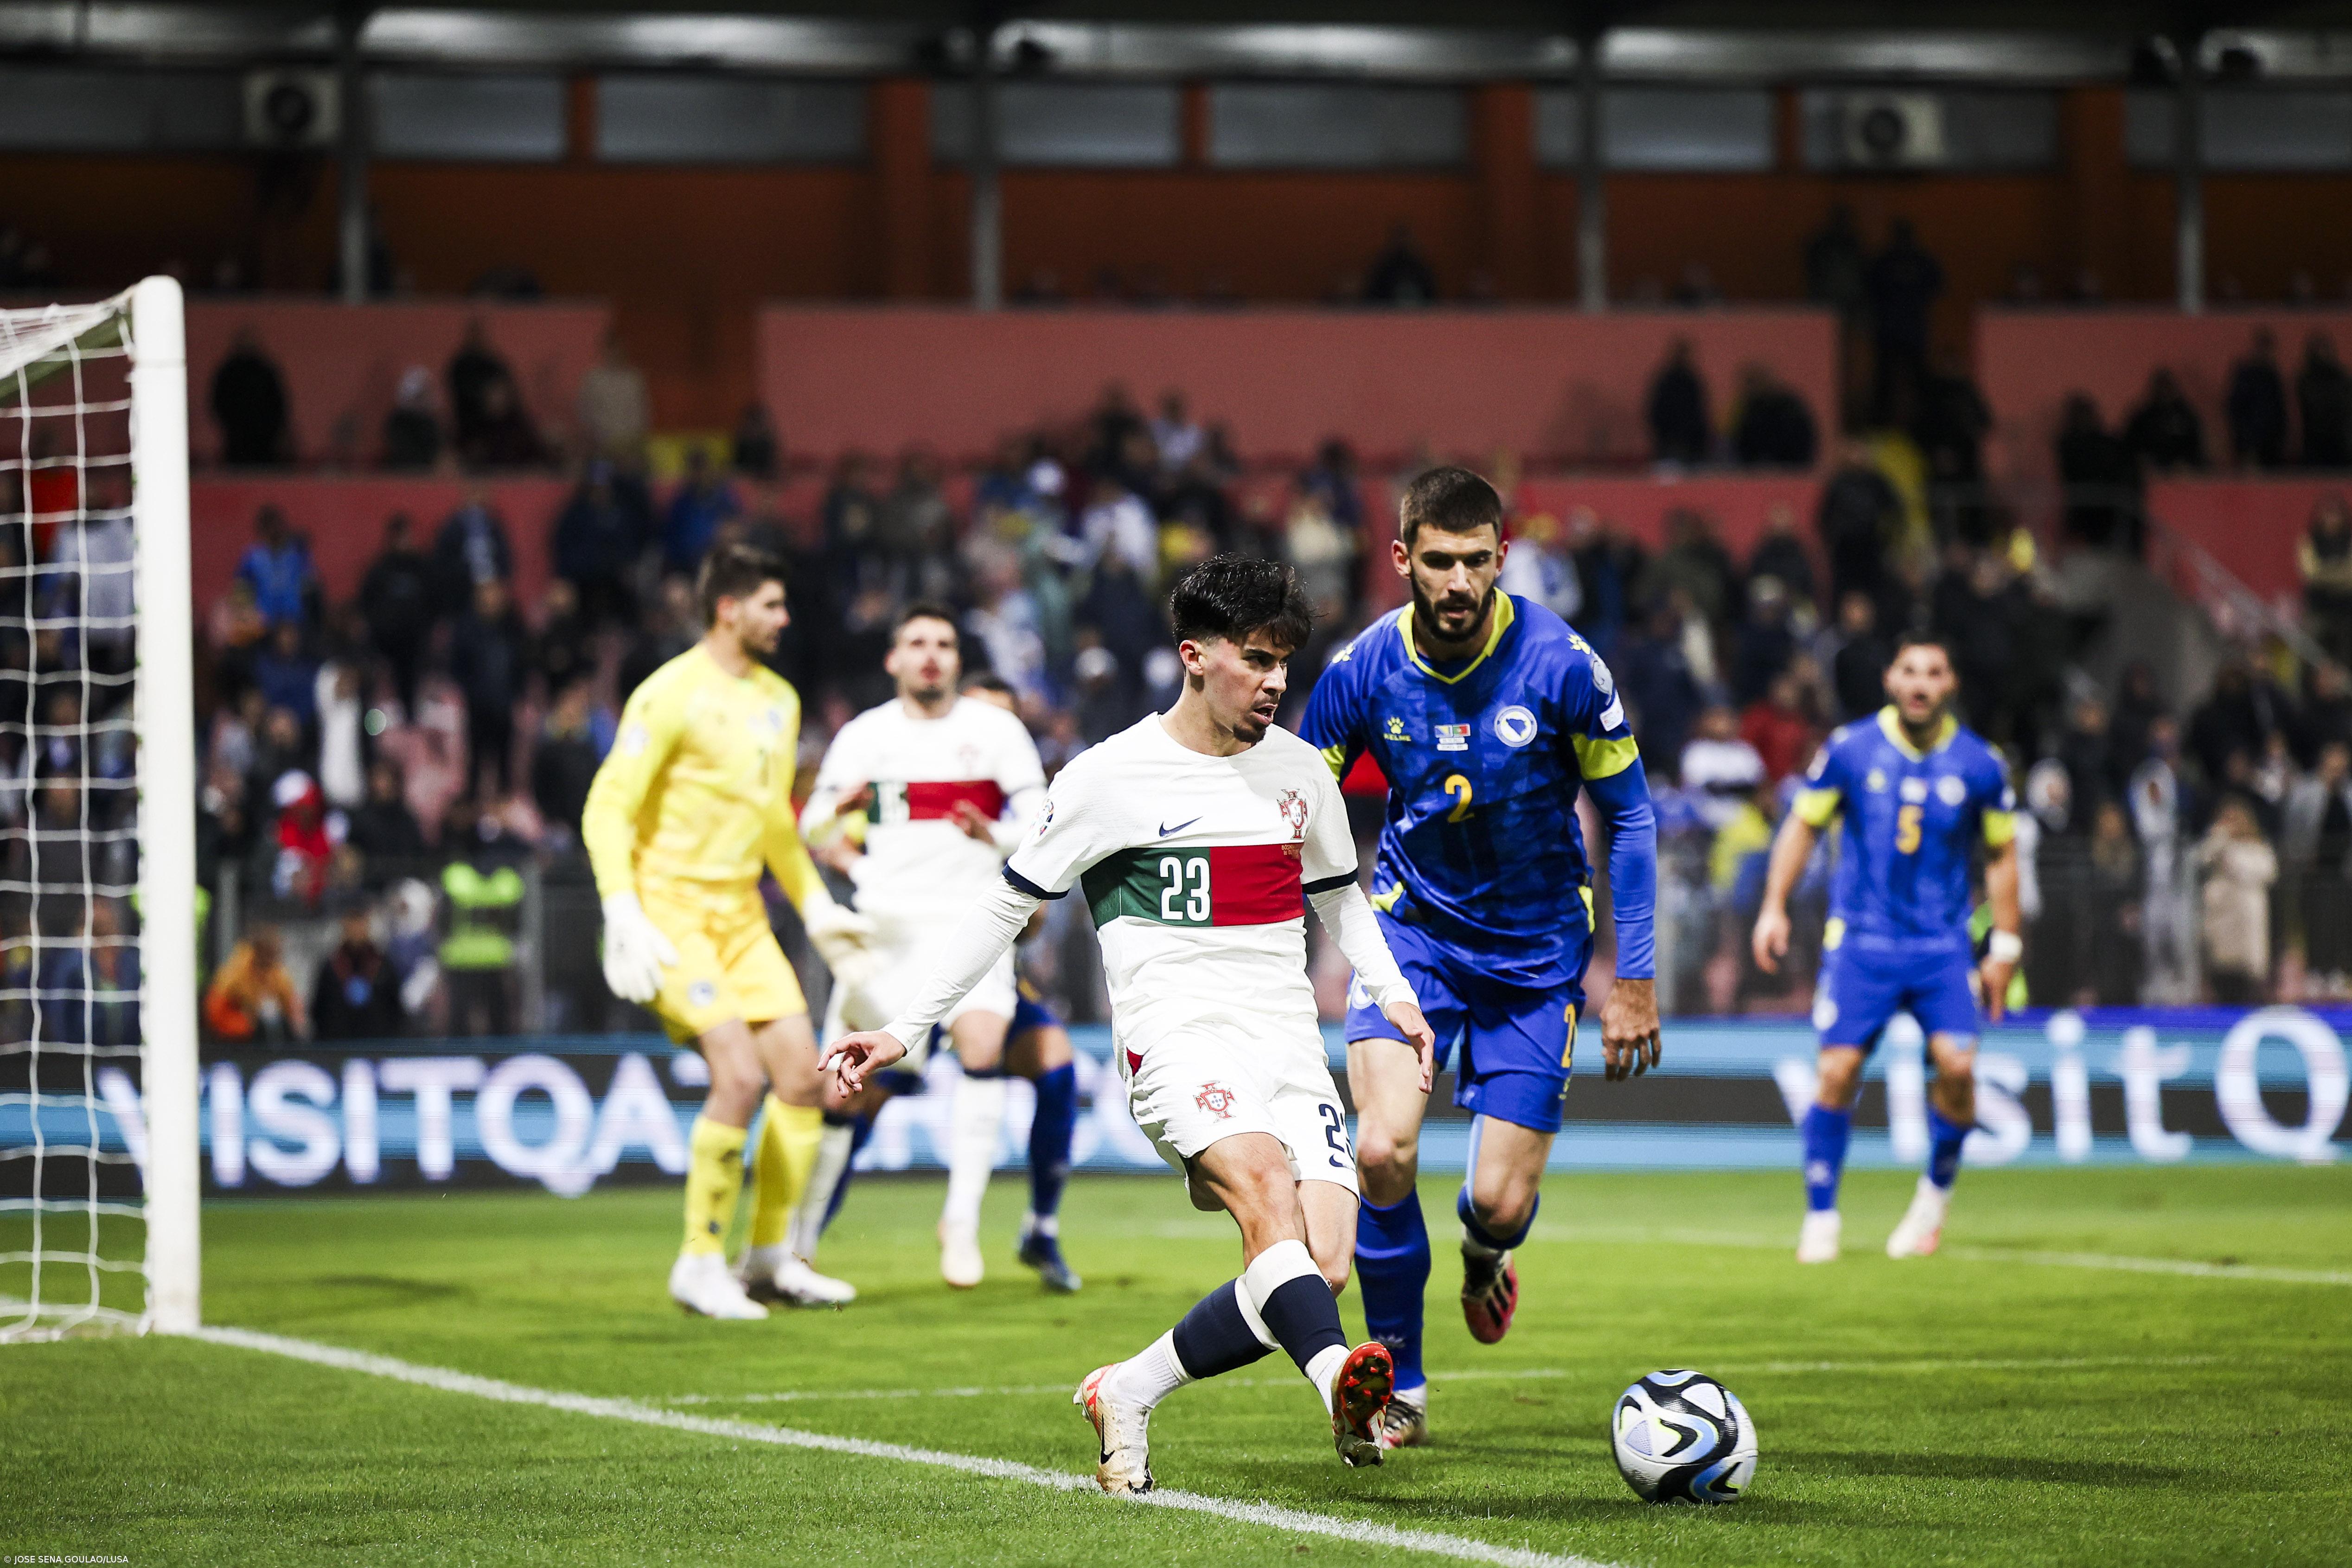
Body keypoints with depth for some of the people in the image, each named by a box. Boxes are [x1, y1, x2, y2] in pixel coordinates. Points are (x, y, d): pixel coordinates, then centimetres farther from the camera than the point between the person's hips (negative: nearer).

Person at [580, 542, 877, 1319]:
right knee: (739, 1075, -19)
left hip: (742, 912, 8)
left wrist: (816, 907, 22)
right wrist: (624, 920, -22)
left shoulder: (779, 700, 12)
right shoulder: (671, 695, -12)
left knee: (802, 1074, 0)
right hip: (672, 911, -8)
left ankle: (770, 1256, 12)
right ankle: (700, 1266, -7)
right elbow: (607, 809, -14)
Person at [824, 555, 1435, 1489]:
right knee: (1263, 1183, -34)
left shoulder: (1300, 771, 14)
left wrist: (1391, 992, 11)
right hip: (1176, 1039, -5)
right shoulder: (1110, 777, 0)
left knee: (1324, 1266, -13)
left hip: (1290, 1044, 5)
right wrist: (907, 1029, 5)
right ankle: (1339, 1379, -54)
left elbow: (1337, 895, 29)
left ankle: (1126, 1394, 5)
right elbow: (1007, 904, 7)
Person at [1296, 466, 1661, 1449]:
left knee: (1502, 1202, -4)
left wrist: (1633, 980, -6)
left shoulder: (1560, 665, -17)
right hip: (1414, 925, 1)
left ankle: (1482, 1256, 38)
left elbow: (1628, 817, -5)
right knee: (1383, 1149, -21)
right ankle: (1399, 1389, -2)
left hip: (1536, 947, -1)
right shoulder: (1363, 671, -12)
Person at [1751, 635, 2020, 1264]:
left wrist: (2005, 948, 8)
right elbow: (1803, 826, 9)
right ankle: (1821, 1218, 4)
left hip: (1942, 942, 1)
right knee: (1837, 1070, -11)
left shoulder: (1978, 764, 1)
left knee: (1957, 1066, -15)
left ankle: (1936, 1194, 11)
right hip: (1860, 939, -1)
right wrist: (1774, 907, 2)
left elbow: (2001, 854, 11)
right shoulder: (1850, 750, -1)